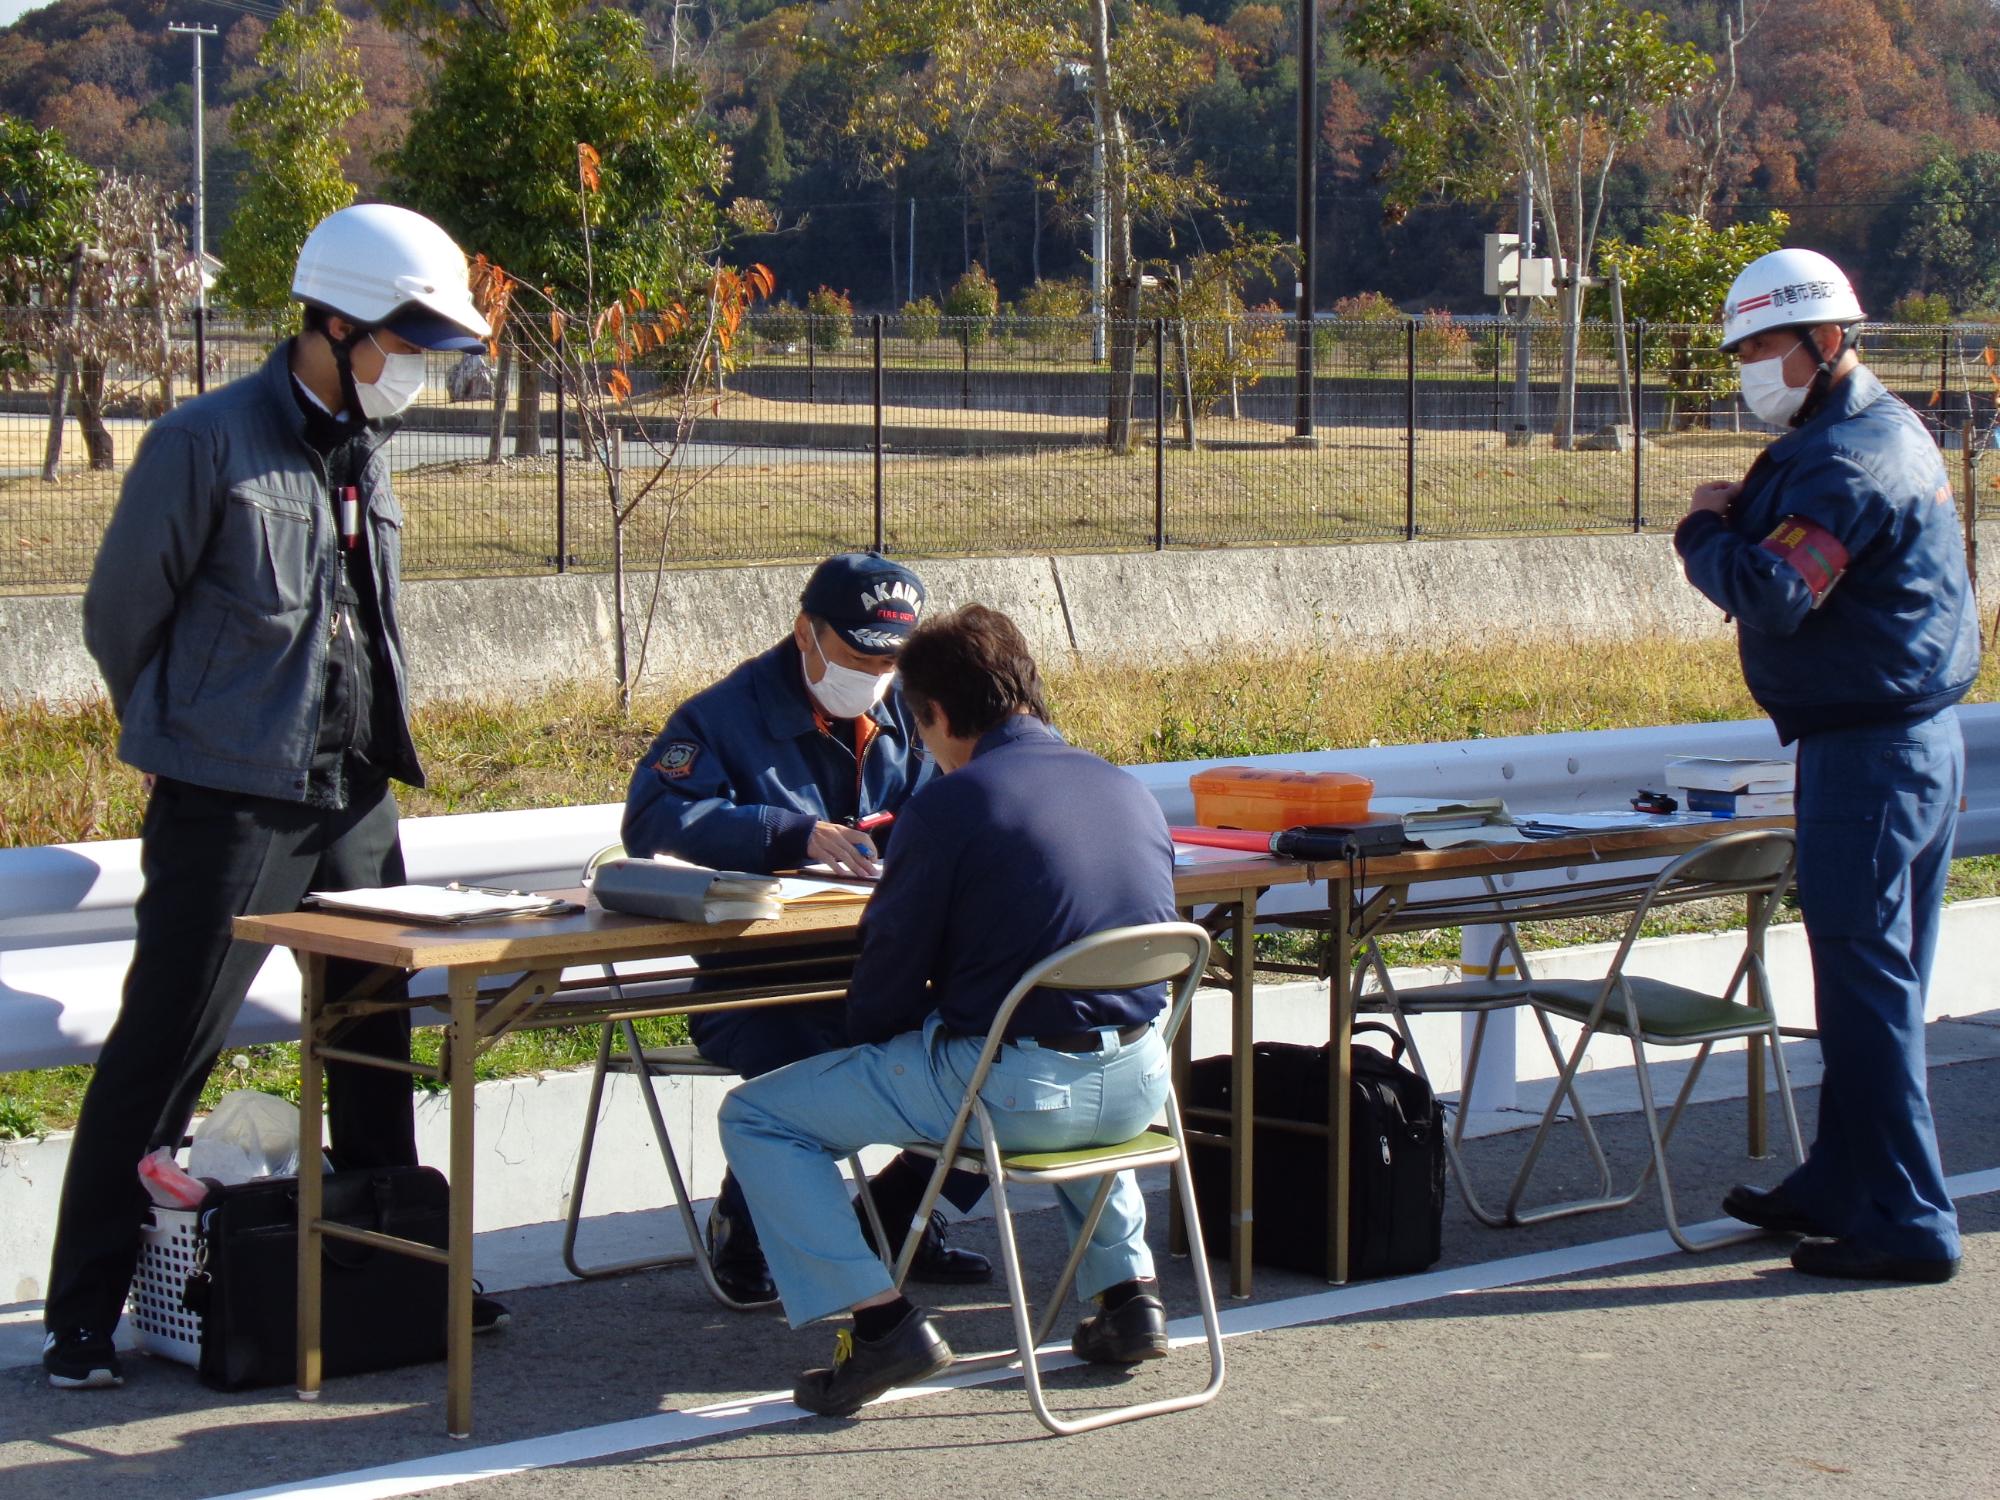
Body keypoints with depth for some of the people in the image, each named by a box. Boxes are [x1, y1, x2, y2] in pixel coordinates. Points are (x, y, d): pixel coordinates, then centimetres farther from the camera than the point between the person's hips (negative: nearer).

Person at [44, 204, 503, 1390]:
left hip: (356, 801, 7)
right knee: (162, 1057, -5)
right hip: (228, 807, -7)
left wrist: (373, 744, 16)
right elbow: (119, 618, -3)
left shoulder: (365, 448, 11)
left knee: (377, 1046, 14)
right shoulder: (206, 445, -12)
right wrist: (185, 737, 8)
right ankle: (86, 1318, 1)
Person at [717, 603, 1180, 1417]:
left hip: (1011, 1091, -7)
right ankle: (1127, 1290, 29)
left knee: (756, 1118, 7)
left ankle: (880, 1319, -4)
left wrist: (872, 1047, 17)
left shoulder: (950, 805, -10)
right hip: (1137, 1089, 7)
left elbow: (891, 964, -6)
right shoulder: (1131, 791, 10)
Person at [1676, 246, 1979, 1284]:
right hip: (1909, 739, 11)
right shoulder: (1880, 431, 17)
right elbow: (1807, 566, 18)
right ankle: (1841, 1188, 24)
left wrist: (1708, 531, -8)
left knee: (1865, 980, -8)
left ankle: (1905, 1224, -6)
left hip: (1868, 750, -11)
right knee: (1872, 977, 15)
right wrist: (1745, 523, 0)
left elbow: (1771, 595, -25)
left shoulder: (1848, 459, -18)